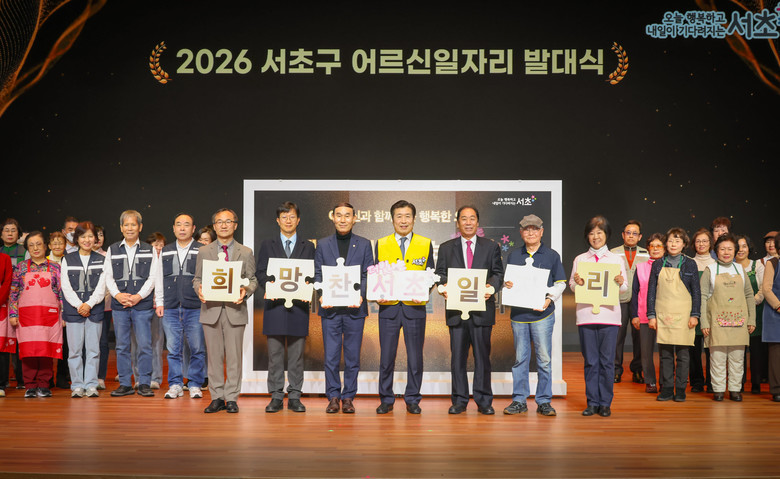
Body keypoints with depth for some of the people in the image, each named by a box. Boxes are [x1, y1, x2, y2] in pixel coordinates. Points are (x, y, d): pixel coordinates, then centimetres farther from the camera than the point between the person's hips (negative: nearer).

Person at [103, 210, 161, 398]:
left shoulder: (149, 250, 7)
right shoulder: (112, 250, 12)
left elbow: (153, 278, 0)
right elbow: (108, 277, 7)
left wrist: (139, 296, -12)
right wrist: (118, 295, -10)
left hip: (142, 304, -2)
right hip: (119, 305, 2)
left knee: (144, 345, -4)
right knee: (122, 346, 5)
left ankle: (144, 384, 5)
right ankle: (125, 384, 13)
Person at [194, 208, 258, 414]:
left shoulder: (246, 253, 9)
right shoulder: (203, 251, 12)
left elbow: (253, 280, 7)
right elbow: (197, 278, 12)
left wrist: (246, 290, -13)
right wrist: (199, 289, -10)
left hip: (235, 310, -1)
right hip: (211, 309, 1)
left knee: (234, 356, 0)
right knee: (214, 355, 4)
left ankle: (232, 398, 8)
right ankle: (217, 398, 13)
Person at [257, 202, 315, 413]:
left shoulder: (308, 247, 13)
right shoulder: (267, 245, 12)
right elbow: (261, 273, 7)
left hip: (298, 305, 0)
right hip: (275, 305, 0)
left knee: (297, 355, 2)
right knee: (275, 354, 1)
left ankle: (294, 397, 9)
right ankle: (276, 397, 8)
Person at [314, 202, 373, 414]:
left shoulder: (364, 244, 7)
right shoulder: (322, 244, 10)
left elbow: (368, 275, 3)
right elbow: (318, 274, 7)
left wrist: (361, 295, -13)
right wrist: (321, 295, -10)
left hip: (354, 308, 0)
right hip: (330, 309, 1)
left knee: (352, 356, 4)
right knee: (331, 356, 2)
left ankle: (348, 397, 13)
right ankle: (333, 397, 11)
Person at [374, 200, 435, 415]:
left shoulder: (425, 244, 7)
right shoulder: (381, 244, 9)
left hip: (415, 308, 0)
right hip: (388, 307, 0)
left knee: (415, 356, 5)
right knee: (386, 356, 3)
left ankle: (412, 400, 17)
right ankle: (386, 399, 16)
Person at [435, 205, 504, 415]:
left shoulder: (491, 247, 12)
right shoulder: (446, 248, 14)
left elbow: (498, 273, 6)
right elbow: (440, 273, 8)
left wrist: (491, 286, -14)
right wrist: (443, 286, -13)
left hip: (482, 309, -1)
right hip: (456, 308, 1)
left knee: (482, 355, 1)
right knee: (458, 356, 2)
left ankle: (484, 401, 9)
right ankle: (459, 400, 10)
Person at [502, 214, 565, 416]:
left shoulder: (552, 255, 7)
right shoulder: (513, 255, 13)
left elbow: (560, 283, 7)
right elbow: (507, 280, 18)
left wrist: (549, 298, -9)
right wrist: (506, 284, -6)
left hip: (542, 313, -2)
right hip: (518, 313, 2)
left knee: (544, 358, -1)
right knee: (520, 358, 5)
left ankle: (544, 401, 7)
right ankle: (519, 400, 13)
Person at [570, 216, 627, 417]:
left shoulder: (616, 259, 9)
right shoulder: (579, 259, 11)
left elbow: (625, 288, 7)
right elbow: (571, 285, 7)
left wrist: (620, 283, -15)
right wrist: (577, 283, -15)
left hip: (609, 314, -1)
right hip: (586, 314, 1)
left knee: (607, 360, 1)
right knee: (590, 361, 3)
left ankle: (605, 403, 10)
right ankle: (592, 402, 12)